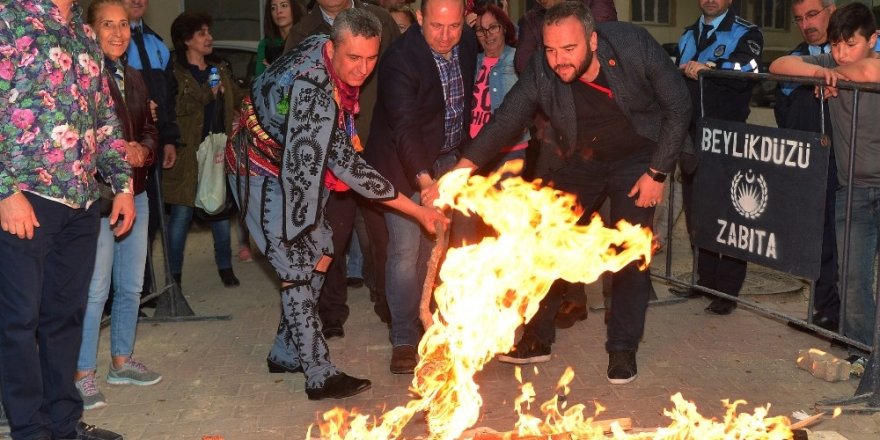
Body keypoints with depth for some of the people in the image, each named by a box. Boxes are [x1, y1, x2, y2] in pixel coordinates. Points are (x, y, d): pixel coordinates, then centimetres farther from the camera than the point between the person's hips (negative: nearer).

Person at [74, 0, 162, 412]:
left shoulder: (133, 78, 14)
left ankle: (121, 361, 29)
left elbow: (149, 128, 19)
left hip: (135, 192, 8)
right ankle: (83, 374, 6)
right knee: (95, 289, -6)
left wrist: (143, 150, -1)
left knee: (131, 285, 14)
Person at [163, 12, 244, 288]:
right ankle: (175, 274, 4)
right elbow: (174, 107, -16)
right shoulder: (176, 73, -1)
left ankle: (225, 266, 18)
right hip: (188, 152, -5)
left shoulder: (220, 71, 17)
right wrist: (207, 94, -14)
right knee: (182, 212, -3)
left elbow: (237, 102, 14)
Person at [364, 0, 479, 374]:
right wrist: (424, 180, -45)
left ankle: (427, 322, 26)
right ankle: (404, 340, 2)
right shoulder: (399, 59, -25)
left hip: (449, 159, 6)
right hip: (405, 163, -6)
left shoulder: (468, 42, -5)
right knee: (406, 250, -8)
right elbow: (405, 128, -34)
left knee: (436, 246, 12)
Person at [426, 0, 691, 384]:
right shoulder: (541, 73, -24)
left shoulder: (635, 46, -29)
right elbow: (504, 124, -19)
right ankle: (538, 339, 19)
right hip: (578, 163, 3)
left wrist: (658, 173, -18)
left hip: (636, 161, -2)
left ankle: (623, 349, 7)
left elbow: (678, 107, -18)